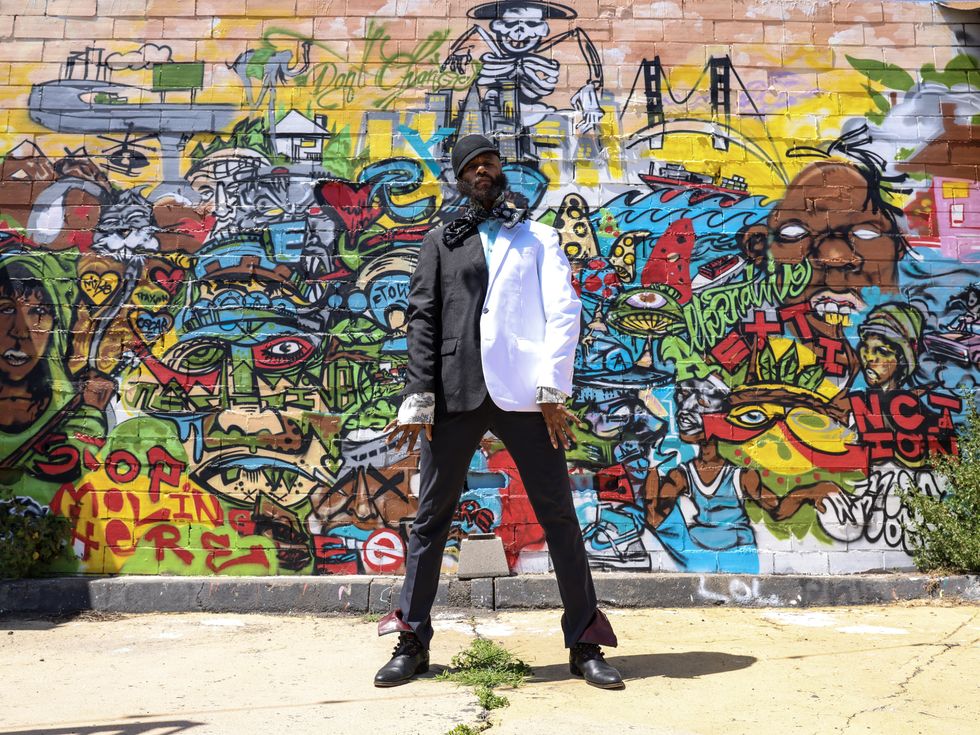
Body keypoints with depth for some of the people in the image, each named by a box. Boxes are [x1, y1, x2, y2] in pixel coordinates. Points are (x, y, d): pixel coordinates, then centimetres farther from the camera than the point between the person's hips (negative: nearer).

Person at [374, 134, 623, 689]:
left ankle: (585, 644, 11)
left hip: (525, 394, -1)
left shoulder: (540, 238, 14)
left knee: (559, 516, 1)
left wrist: (553, 388, -9)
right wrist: (418, 399, -4)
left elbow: (563, 311, 4)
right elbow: (424, 319, 7)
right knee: (432, 517, 5)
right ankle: (412, 643, 17)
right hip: (455, 394, 1)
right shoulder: (442, 242, 16)